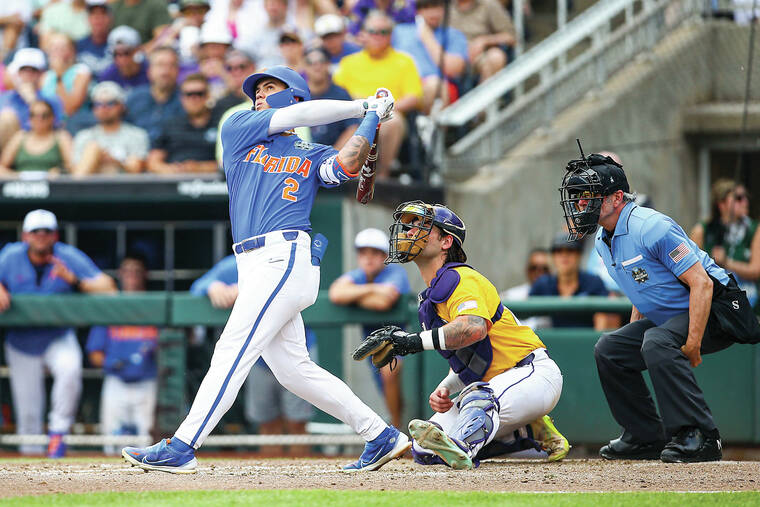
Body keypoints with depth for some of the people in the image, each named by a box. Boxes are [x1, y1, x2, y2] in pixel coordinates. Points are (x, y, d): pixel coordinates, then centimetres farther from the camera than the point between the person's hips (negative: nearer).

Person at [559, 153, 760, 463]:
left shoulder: (651, 228, -24)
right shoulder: (603, 241, 6)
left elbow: (701, 283, -27)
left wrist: (692, 346, -31)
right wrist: (634, 330, 11)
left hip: (716, 310, -10)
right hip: (667, 318, 10)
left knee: (657, 342, -34)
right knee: (609, 350, 3)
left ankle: (699, 436, -33)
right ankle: (647, 437, 10)